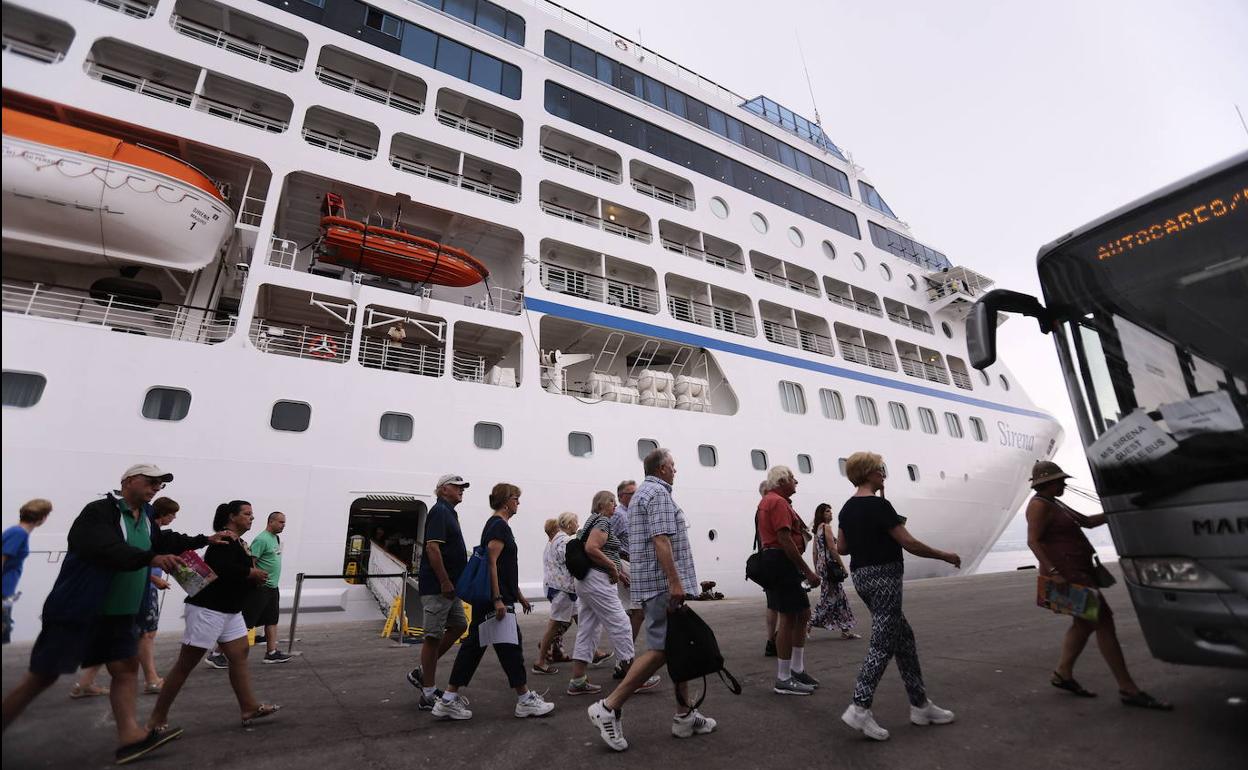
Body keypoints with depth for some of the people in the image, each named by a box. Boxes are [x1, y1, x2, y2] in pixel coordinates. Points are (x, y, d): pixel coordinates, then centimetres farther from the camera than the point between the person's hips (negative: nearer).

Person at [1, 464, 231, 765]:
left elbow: (163, 541, 23)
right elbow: (109, 550, -34)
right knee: (42, 676, 2)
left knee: (127, 667, 4)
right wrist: (151, 559, -45)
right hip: (77, 610, -8)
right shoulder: (99, 512, -19)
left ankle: (129, 736, 6)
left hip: (120, 613, 8)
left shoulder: (144, 514, 8)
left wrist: (205, 540, 18)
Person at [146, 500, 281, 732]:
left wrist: (256, 577, -6)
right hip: (208, 609, -9)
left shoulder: (239, 543, 12)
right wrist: (252, 573, -19)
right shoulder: (223, 540, -16)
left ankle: (249, 708, 9)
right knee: (185, 664, 2)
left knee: (239, 656, 6)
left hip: (230, 611, 9)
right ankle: (157, 717, 16)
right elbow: (221, 569, -32)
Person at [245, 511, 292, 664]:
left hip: (272, 587, 10)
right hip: (260, 588, -10)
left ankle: (272, 653, 18)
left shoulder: (276, 538, 13)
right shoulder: (261, 539, -16)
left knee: (272, 621, 12)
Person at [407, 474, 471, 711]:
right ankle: (428, 695, 10)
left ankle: (422, 672, 24)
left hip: (449, 586, 10)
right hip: (437, 586, -10)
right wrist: (445, 582, -22)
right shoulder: (439, 511, -14)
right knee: (433, 636, -1)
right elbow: (432, 548, -23)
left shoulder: (449, 512, 17)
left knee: (459, 625, 15)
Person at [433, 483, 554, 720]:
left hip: (484, 600, 10)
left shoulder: (498, 525, 17)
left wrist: (519, 595, 25)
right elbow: (491, 563, -22)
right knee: (510, 645, -1)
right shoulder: (499, 525, -14)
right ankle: (525, 700, 10)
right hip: (494, 599, -10)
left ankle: (449, 700, 17)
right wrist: (498, 599, -24)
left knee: (474, 645, 12)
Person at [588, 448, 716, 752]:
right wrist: (675, 581, -24)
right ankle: (609, 707, -4)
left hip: (650, 582, 10)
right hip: (663, 583, -10)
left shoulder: (641, 493, 21)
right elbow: (661, 539, -22)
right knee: (662, 649, -8)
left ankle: (684, 716, 19)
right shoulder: (659, 492, -11)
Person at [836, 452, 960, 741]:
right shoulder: (879, 505, -17)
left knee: (903, 638, 18)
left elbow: (841, 548, 10)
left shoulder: (847, 508, 8)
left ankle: (920, 705, 26)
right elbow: (910, 544, -15)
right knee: (883, 643, -2)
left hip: (861, 576, 8)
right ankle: (859, 709, -3)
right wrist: (945, 555, -1)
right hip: (883, 576, -8)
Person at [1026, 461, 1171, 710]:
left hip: (1078, 571, 11)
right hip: (1068, 574, -11)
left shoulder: (1055, 504, 17)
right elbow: (1033, 541, -23)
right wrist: (1053, 571, -29)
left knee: (1084, 623, 15)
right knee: (1103, 621, -8)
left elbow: (1088, 521, 21)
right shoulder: (1039, 505, -15)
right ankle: (1128, 689, -1)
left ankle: (1062, 674, 23)